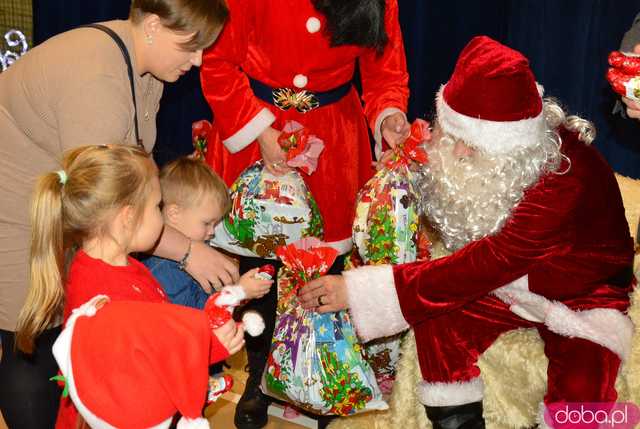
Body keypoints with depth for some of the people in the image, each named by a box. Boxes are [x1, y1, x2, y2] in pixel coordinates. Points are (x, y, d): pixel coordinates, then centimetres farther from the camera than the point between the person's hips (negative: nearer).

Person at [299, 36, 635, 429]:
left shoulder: (566, 181, -37)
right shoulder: (480, 143, -17)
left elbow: (485, 265, -39)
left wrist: (360, 291, -40)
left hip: (581, 295, -4)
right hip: (508, 278, 5)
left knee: (579, 394, -26)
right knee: (436, 319, -21)